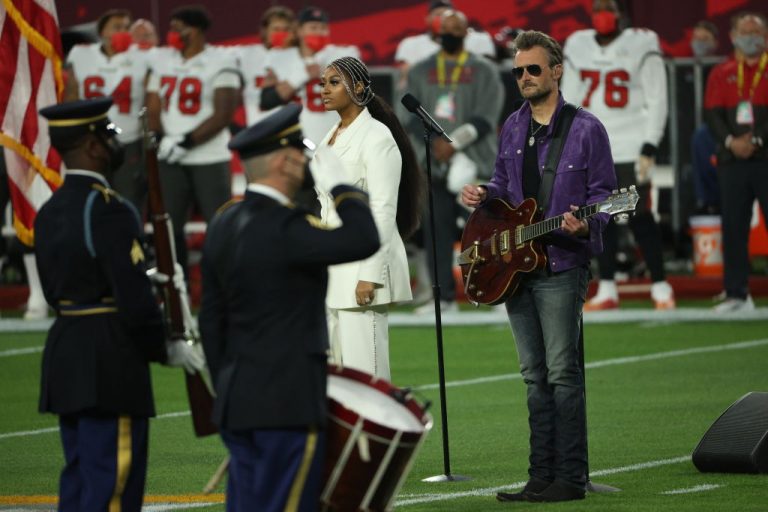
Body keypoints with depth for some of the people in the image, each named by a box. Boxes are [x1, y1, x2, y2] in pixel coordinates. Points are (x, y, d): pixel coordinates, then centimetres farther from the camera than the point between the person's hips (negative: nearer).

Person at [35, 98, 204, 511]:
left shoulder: (49, 213, 11)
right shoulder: (109, 210, -17)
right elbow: (135, 300, -20)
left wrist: (146, 276, 20)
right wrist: (166, 350, -4)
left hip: (64, 356, 9)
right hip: (111, 367, -9)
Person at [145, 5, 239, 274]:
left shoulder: (221, 62, -7)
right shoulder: (161, 60, 10)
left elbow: (223, 115, -11)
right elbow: (153, 108, 12)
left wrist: (187, 142, -15)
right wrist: (163, 140, -6)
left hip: (210, 158, -6)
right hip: (170, 159, 6)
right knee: (169, 226, 7)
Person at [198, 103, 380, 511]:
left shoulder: (224, 224, 10)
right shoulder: (283, 228, -18)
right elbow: (364, 240, -28)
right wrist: (338, 184, -14)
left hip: (238, 398, 9)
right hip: (287, 404, -9)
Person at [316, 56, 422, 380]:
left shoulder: (376, 136, -9)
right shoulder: (331, 138, 17)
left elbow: (383, 210, -15)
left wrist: (370, 275, -20)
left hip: (362, 264, -9)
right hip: (331, 268, 9)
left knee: (362, 366, -11)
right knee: (336, 366, 6)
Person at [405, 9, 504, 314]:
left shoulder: (483, 71, 5)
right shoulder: (421, 72, 14)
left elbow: (485, 119, -5)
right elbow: (412, 118, 6)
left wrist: (455, 143, -16)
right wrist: (435, 143, -11)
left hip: (476, 164, -3)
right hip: (434, 165, 3)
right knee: (437, 229, 0)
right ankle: (444, 297, 4)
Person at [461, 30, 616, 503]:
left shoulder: (585, 129, -5)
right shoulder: (513, 128, 14)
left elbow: (603, 192, -5)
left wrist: (585, 224, -24)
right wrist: (483, 194, 3)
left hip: (561, 264, -7)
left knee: (562, 371, -8)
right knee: (535, 375, 9)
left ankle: (571, 478, -5)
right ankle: (542, 477, 12)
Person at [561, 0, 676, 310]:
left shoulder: (641, 47, -1)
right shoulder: (578, 47, 12)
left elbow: (656, 102, -2)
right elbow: (569, 101, 17)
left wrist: (649, 148, -10)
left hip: (629, 147, -4)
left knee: (639, 217, -7)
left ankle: (660, 285, 1)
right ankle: (607, 289, 5)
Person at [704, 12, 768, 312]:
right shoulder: (721, 74, 13)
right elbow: (711, 114, 4)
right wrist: (730, 141, -12)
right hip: (732, 161, 3)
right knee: (733, 228, 3)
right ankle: (737, 294, 9)